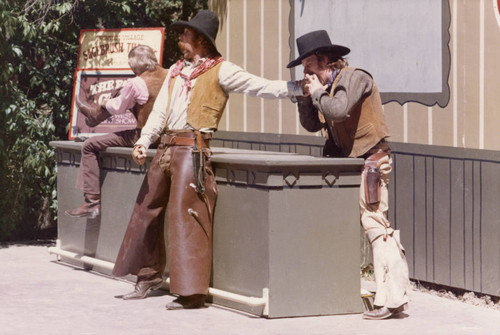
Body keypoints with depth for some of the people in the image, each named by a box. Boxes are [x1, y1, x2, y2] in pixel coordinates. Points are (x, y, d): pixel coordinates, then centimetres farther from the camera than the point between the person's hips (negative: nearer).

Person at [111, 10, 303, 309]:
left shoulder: (220, 71, 0)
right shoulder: (176, 71, 21)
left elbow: (261, 87, -5)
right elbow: (160, 111, 19)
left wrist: (301, 88, -16)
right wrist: (143, 142, 6)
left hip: (192, 149, -8)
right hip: (166, 147, 8)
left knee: (185, 216, -12)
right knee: (147, 210, 12)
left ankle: (192, 291, -11)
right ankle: (150, 276, 28)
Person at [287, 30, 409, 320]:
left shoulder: (354, 78, -12)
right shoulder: (327, 86, 14)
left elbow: (338, 110, -29)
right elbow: (312, 125, 16)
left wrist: (317, 92, -12)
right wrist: (306, 97, 1)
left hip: (371, 160, -10)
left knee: (375, 224, -14)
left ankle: (392, 298, -17)